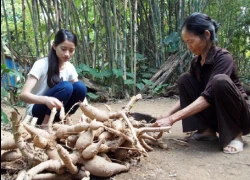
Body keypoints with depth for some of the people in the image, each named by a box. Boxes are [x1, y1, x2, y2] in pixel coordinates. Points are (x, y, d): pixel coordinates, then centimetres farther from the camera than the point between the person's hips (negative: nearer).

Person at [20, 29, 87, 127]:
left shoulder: (70, 67, -1)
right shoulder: (41, 64, -17)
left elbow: (81, 92, -3)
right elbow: (23, 94, -25)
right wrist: (46, 99, -45)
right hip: (37, 111, -5)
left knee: (80, 87, -19)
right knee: (65, 86, -29)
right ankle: (45, 125, -18)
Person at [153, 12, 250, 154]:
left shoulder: (223, 58, -23)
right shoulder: (196, 62, 0)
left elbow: (208, 96, -34)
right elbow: (188, 93, 6)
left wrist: (173, 119, -39)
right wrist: (168, 114, -11)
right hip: (217, 116, 6)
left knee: (220, 80, -34)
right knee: (184, 79, -9)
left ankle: (234, 135, -15)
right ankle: (207, 130, -4)